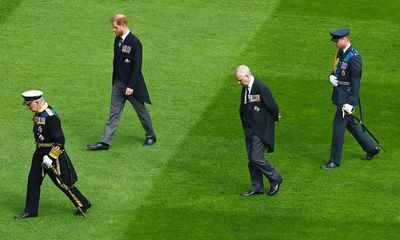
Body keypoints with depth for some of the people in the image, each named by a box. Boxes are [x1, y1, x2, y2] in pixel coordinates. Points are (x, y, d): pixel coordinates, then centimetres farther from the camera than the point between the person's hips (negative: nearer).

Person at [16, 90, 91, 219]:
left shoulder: (50, 116, -26)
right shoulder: (39, 113, 3)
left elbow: (60, 141, -25)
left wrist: (50, 157, -24)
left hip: (53, 152, -9)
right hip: (40, 152, 9)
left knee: (63, 183, 2)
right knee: (33, 180, 10)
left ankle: (83, 204, 18)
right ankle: (31, 211, 18)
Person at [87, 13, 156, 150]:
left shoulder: (135, 43, -19)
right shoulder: (117, 39, 5)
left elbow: (137, 66, -19)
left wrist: (131, 86, -20)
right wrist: (114, 80, 15)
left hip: (131, 84, -7)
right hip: (118, 83, 7)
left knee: (141, 111, 10)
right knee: (114, 112, 4)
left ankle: (150, 136, 28)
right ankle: (105, 142, 2)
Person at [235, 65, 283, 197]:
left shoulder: (260, 88, -21)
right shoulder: (245, 88, 7)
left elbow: (273, 107, -16)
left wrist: (274, 118, 0)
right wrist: (245, 125, 15)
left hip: (261, 130, -9)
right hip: (249, 130, 9)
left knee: (257, 159, -10)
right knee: (251, 160, 10)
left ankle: (275, 179, 10)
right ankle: (257, 188, 20)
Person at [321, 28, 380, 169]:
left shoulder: (354, 57, -21)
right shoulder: (340, 52, 7)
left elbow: (356, 81, -21)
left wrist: (350, 103, -23)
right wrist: (332, 77, -5)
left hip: (347, 97, -10)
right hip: (339, 95, 10)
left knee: (338, 126, -5)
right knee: (350, 123, 20)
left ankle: (335, 161, 4)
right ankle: (371, 148, 34)